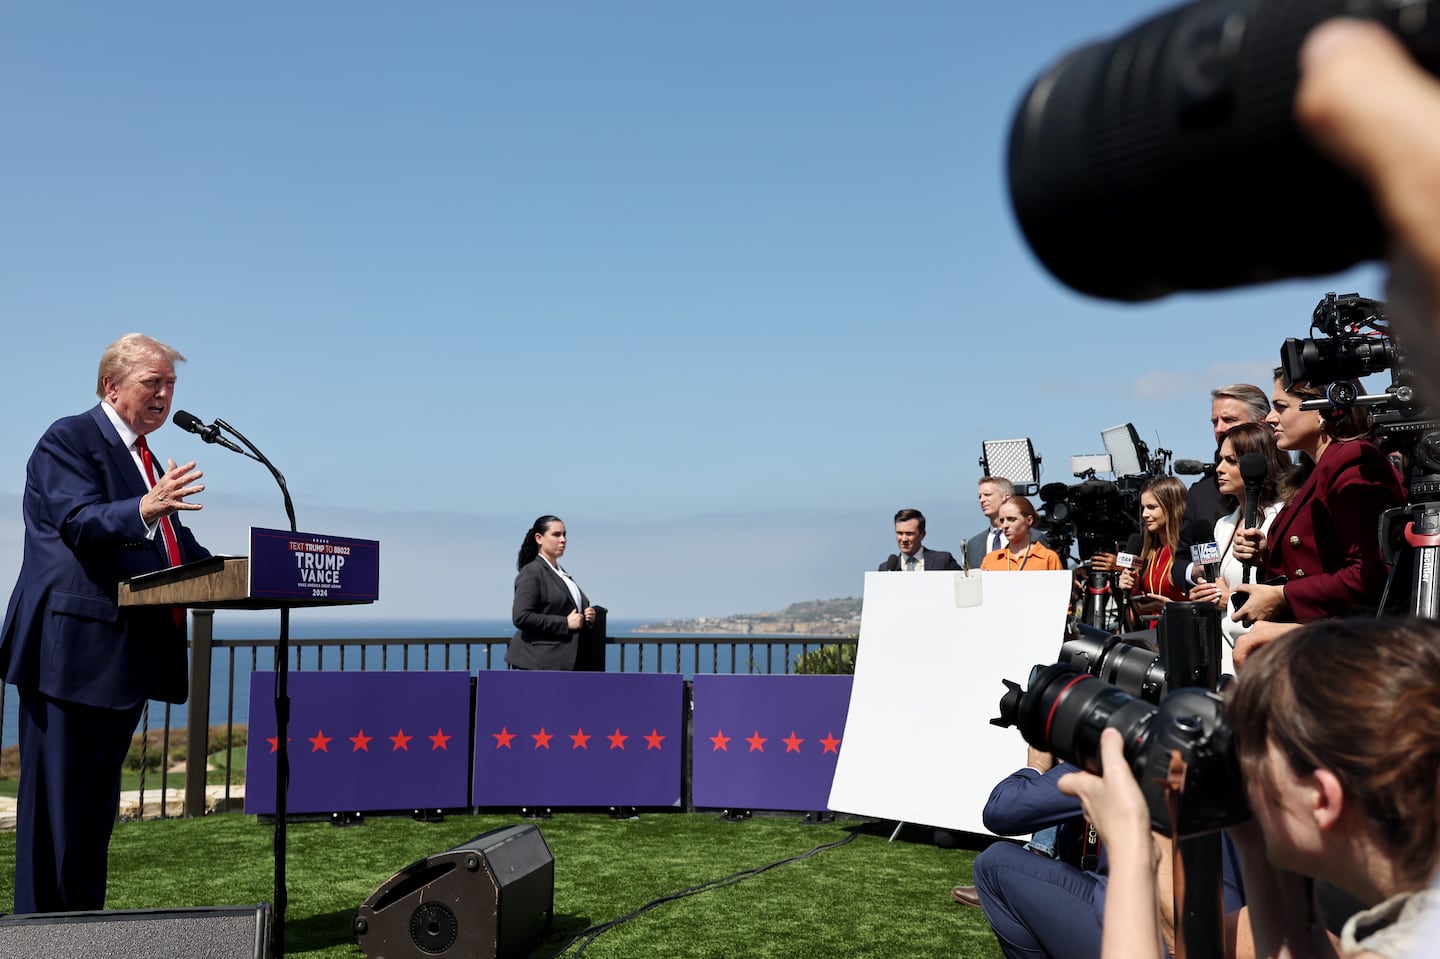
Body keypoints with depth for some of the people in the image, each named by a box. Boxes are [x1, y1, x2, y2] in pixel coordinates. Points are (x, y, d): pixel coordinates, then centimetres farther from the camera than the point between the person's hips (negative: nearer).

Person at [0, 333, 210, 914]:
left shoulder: (143, 456, 20)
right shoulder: (68, 441, -6)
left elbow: (171, 544, 19)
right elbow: (83, 521, -21)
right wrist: (145, 508, -40)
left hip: (125, 658, 9)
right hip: (73, 651, -9)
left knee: (98, 802, 15)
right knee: (56, 800, -3)